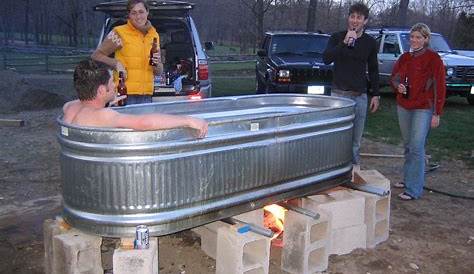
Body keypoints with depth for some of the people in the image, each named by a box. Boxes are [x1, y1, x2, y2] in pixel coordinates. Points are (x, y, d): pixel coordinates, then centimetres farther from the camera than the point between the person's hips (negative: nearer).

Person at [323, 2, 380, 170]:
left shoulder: (370, 42, 7)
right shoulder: (337, 38, 0)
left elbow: (373, 70, 13)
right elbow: (326, 59, -16)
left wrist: (376, 94, 9)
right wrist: (344, 43, -24)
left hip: (360, 96, 2)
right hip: (339, 94, -2)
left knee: (356, 137, 8)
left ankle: (354, 166, 20)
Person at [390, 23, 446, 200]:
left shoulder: (433, 58, -7)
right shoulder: (405, 57, 9)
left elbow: (440, 87, -7)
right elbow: (394, 77, 19)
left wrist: (437, 114, -11)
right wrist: (398, 86, -5)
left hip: (423, 109, -6)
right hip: (403, 107, 6)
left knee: (417, 147, -10)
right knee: (408, 146, 14)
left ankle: (414, 189, -6)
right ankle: (409, 179, 27)